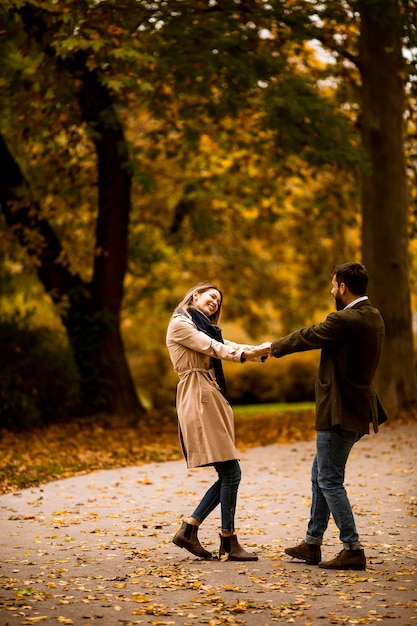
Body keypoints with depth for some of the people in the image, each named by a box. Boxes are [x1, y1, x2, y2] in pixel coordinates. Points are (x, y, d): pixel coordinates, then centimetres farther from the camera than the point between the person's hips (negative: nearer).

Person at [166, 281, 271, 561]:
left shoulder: (204, 327, 26)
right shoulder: (180, 324, -1)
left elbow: (227, 346, 10)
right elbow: (212, 347, -13)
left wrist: (261, 350, -8)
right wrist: (248, 353, -25)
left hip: (212, 398, 10)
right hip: (198, 398, -10)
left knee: (228, 475, 4)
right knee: (230, 472, -11)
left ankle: (188, 529, 10)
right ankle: (229, 543, -4)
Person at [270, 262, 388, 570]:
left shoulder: (344, 321, -21)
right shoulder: (373, 317, 8)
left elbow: (306, 337, -8)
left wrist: (273, 348, 9)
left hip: (340, 412, -10)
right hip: (358, 409, 10)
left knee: (330, 480, -2)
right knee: (320, 474, 18)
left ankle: (353, 550, -2)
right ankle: (312, 544, 25)